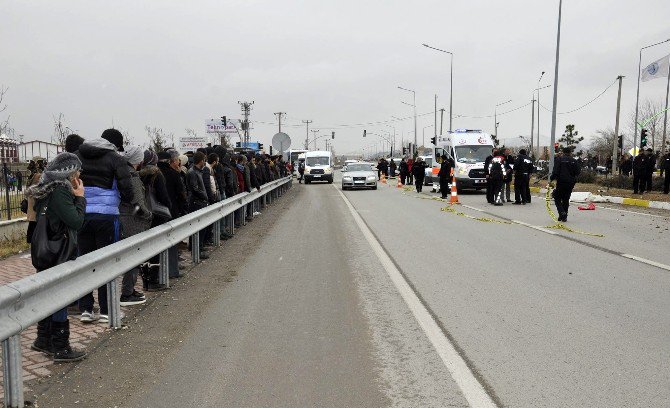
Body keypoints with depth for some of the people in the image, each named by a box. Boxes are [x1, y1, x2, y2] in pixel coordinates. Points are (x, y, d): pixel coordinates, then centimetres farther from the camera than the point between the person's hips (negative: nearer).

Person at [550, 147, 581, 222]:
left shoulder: (559, 159, -5)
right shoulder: (574, 161, 5)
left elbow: (555, 171, -13)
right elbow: (578, 171, 2)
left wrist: (551, 179, -9)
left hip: (561, 182, -4)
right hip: (570, 183, 4)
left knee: (557, 199, 6)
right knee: (566, 199, 13)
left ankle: (562, 213, -14)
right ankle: (564, 217, 15)